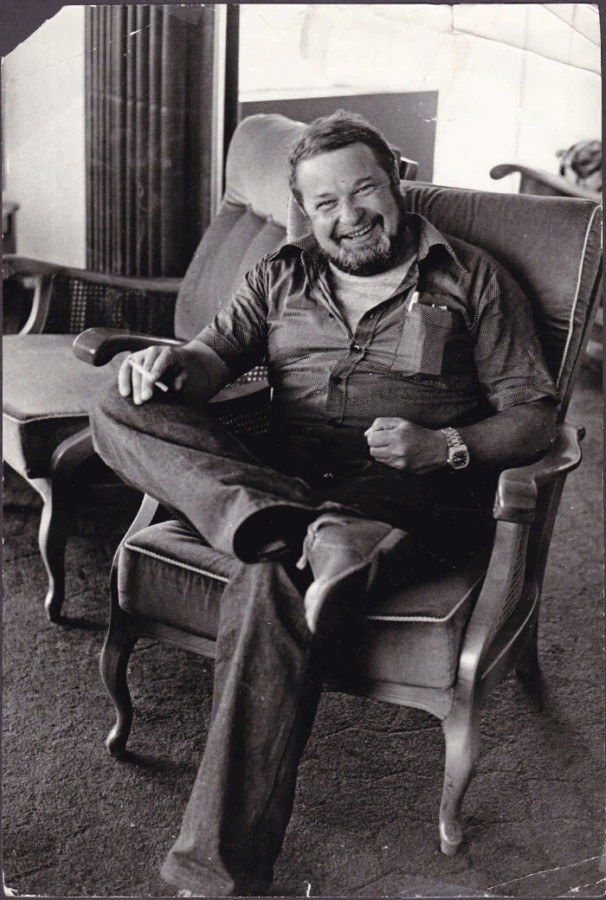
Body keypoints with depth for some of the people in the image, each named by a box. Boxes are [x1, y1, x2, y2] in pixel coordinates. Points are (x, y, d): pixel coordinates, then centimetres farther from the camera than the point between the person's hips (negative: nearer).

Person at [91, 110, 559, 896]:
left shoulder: (470, 279, 12)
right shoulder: (282, 276, 22)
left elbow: (535, 419, 6)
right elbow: (218, 353, 7)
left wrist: (444, 446, -13)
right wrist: (173, 365, -18)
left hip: (407, 496, -4)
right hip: (275, 478, 5)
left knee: (271, 581, -36)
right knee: (122, 415, -18)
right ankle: (313, 536, -37)